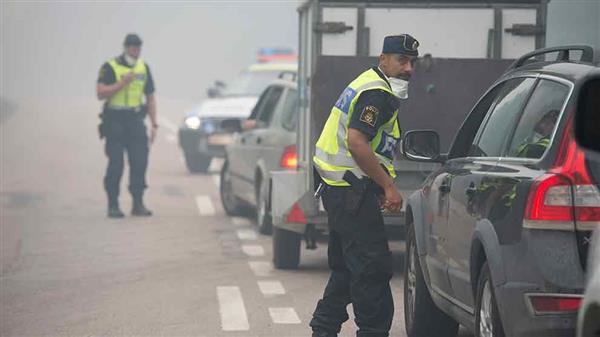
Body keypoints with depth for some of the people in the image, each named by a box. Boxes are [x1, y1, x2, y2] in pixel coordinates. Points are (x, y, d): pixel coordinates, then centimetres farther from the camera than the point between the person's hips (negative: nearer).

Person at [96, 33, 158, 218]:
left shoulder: (143, 68, 13)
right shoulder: (110, 68, -3)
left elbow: (150, 97, 16)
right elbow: (101, 93, -12)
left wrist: (154, 124, 10)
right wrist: (122, 83, -19)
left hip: (136, 121, 4)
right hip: (115, 122, -4)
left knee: (140, 162, -4)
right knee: (116, 164, -4)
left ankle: (138, 204, 2)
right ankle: (113, 205, 3)